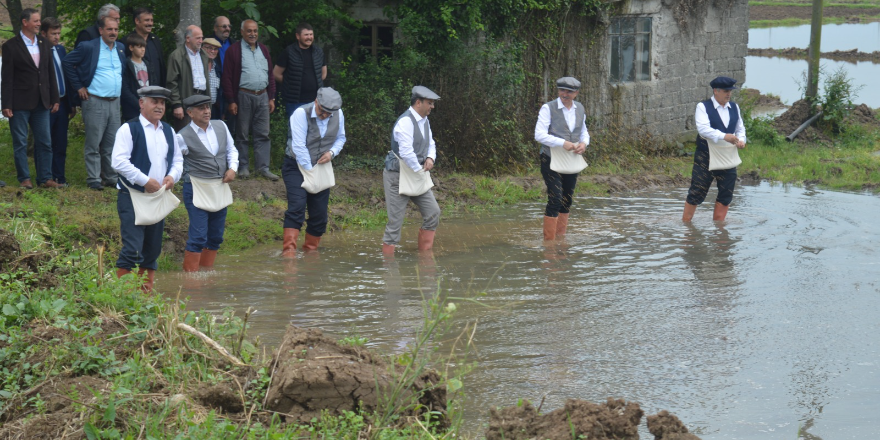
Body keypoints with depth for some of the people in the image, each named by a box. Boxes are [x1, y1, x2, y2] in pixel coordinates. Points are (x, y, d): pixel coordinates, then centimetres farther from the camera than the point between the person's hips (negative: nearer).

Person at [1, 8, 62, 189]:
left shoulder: (44, 43, 10)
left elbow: (50, 73, 13)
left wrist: (54, 98, 10)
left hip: (41, 102, 5)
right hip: (20, 103, -5)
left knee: (45, 141, 6)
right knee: (20, 143, 2)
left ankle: (45, 178, 11)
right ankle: (24, 179, 9)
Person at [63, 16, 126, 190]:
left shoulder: (121, 49, 12)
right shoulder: (88, 47, -6)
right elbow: (67, 63, -3)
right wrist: (78, 86, -5)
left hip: (115, 102, 6)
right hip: (95, 102, -6)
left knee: (112, 144, 9)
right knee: (93, 144, -3)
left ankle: (111, 178, 17)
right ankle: (94, 179, 2)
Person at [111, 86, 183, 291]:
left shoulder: (168, 132, 14)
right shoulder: (129, 129, -6)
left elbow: (177, 159, 21)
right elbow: (119, 161, -15)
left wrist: (172, 176, -2)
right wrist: (145, 181, -19)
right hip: (132, 197, -7)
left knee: (152, 250, 10)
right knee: (132, 249, -14)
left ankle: (147, 291, 18)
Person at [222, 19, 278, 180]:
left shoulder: (263, 50, 14)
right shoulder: (234, 51, -2)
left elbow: (270, 75, 17)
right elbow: (227, 78, -6)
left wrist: (271, 98, 10)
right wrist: (231, 101, -11)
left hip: (262, 96, 4)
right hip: (244, 96, -4)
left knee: (263, 134, 3)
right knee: (242, 135, 3)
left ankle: (263, 167, 6)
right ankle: (242, 167, 11)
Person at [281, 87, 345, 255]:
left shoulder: (338, 115, -2)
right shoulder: (301, 113, -19)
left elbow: (341, 138, 14)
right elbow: (298, 146, -21)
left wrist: (332, 152, -8)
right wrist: (309, 172, -20)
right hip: (296, 167, -5)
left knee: (319, 213, 2)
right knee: (297, 206, -22)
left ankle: (310, 250, 18)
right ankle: (289, 249, -27)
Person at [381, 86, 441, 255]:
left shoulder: (424, 121, 9)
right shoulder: (405, 122, -21)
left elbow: (431, 144, 19)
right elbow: (406, 152, -29)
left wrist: (430, 158, -2)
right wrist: (419, 169, -18)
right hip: (398, 177, -9)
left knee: (433, 212, 7)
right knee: (396, 221, -5)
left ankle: (424, 254, 16)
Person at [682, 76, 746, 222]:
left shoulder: (734, 108, 11)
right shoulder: (703, 107, -7)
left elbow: (740, 128, 19)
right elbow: (703, 128, -22)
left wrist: (741, 140, -4)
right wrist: (724, 136, -31)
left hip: (728, 158, 5)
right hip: (705, 157, -5)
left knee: (726, 195, 9)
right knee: (696, 193, -2)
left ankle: (718, 223, 21)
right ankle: (685, 221, 9)